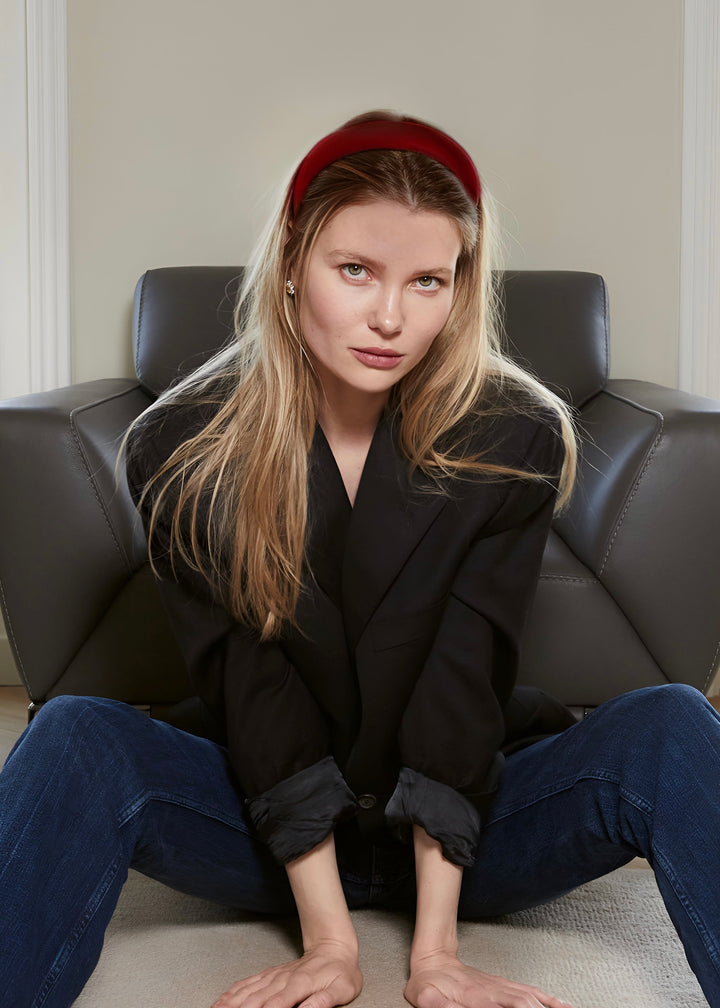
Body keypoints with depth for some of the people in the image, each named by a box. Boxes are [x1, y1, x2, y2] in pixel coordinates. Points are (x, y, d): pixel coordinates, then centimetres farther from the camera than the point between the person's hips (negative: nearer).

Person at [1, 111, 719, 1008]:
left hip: (467, 825, 1)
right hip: (268, 826, 0)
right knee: (74, 739, -27)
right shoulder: (181, 452, -11)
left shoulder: (517, 438, -11)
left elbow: (466, 676, -17)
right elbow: (252, 688, -16)